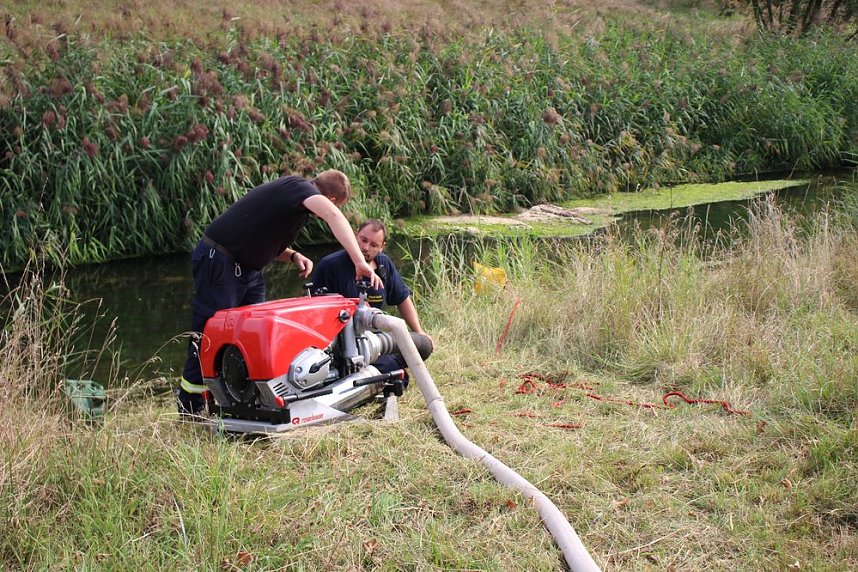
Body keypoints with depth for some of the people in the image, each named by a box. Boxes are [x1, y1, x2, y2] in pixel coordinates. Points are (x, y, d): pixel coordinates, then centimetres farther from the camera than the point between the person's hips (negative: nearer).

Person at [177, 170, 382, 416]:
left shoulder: (295, 192, 14)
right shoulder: (299, 186, -15)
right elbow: (332, 215, -35)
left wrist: (294, 256, 2)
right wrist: (360, 261, -41)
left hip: (246, 267, 10)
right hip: (220, 260, -10)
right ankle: (191, 406, 3)